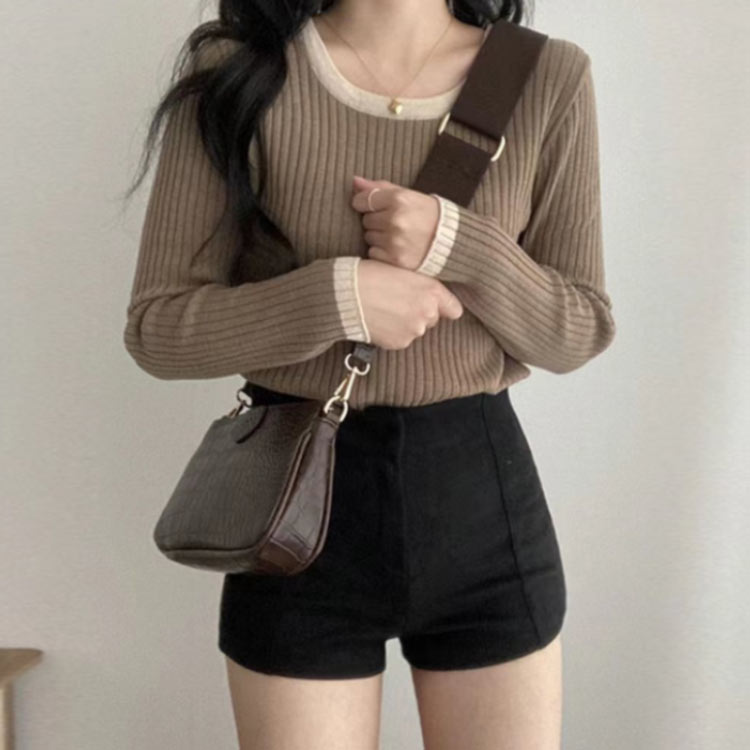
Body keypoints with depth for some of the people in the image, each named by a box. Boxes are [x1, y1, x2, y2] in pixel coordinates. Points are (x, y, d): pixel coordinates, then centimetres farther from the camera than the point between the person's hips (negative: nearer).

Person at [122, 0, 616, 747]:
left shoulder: (548, 78, -3)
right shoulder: (236, 71, -6)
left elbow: (578, 333, 0)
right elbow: (157, 328, -6)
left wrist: (456, 245, -17)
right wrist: (338, 295, -20)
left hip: (483, 490, 2)